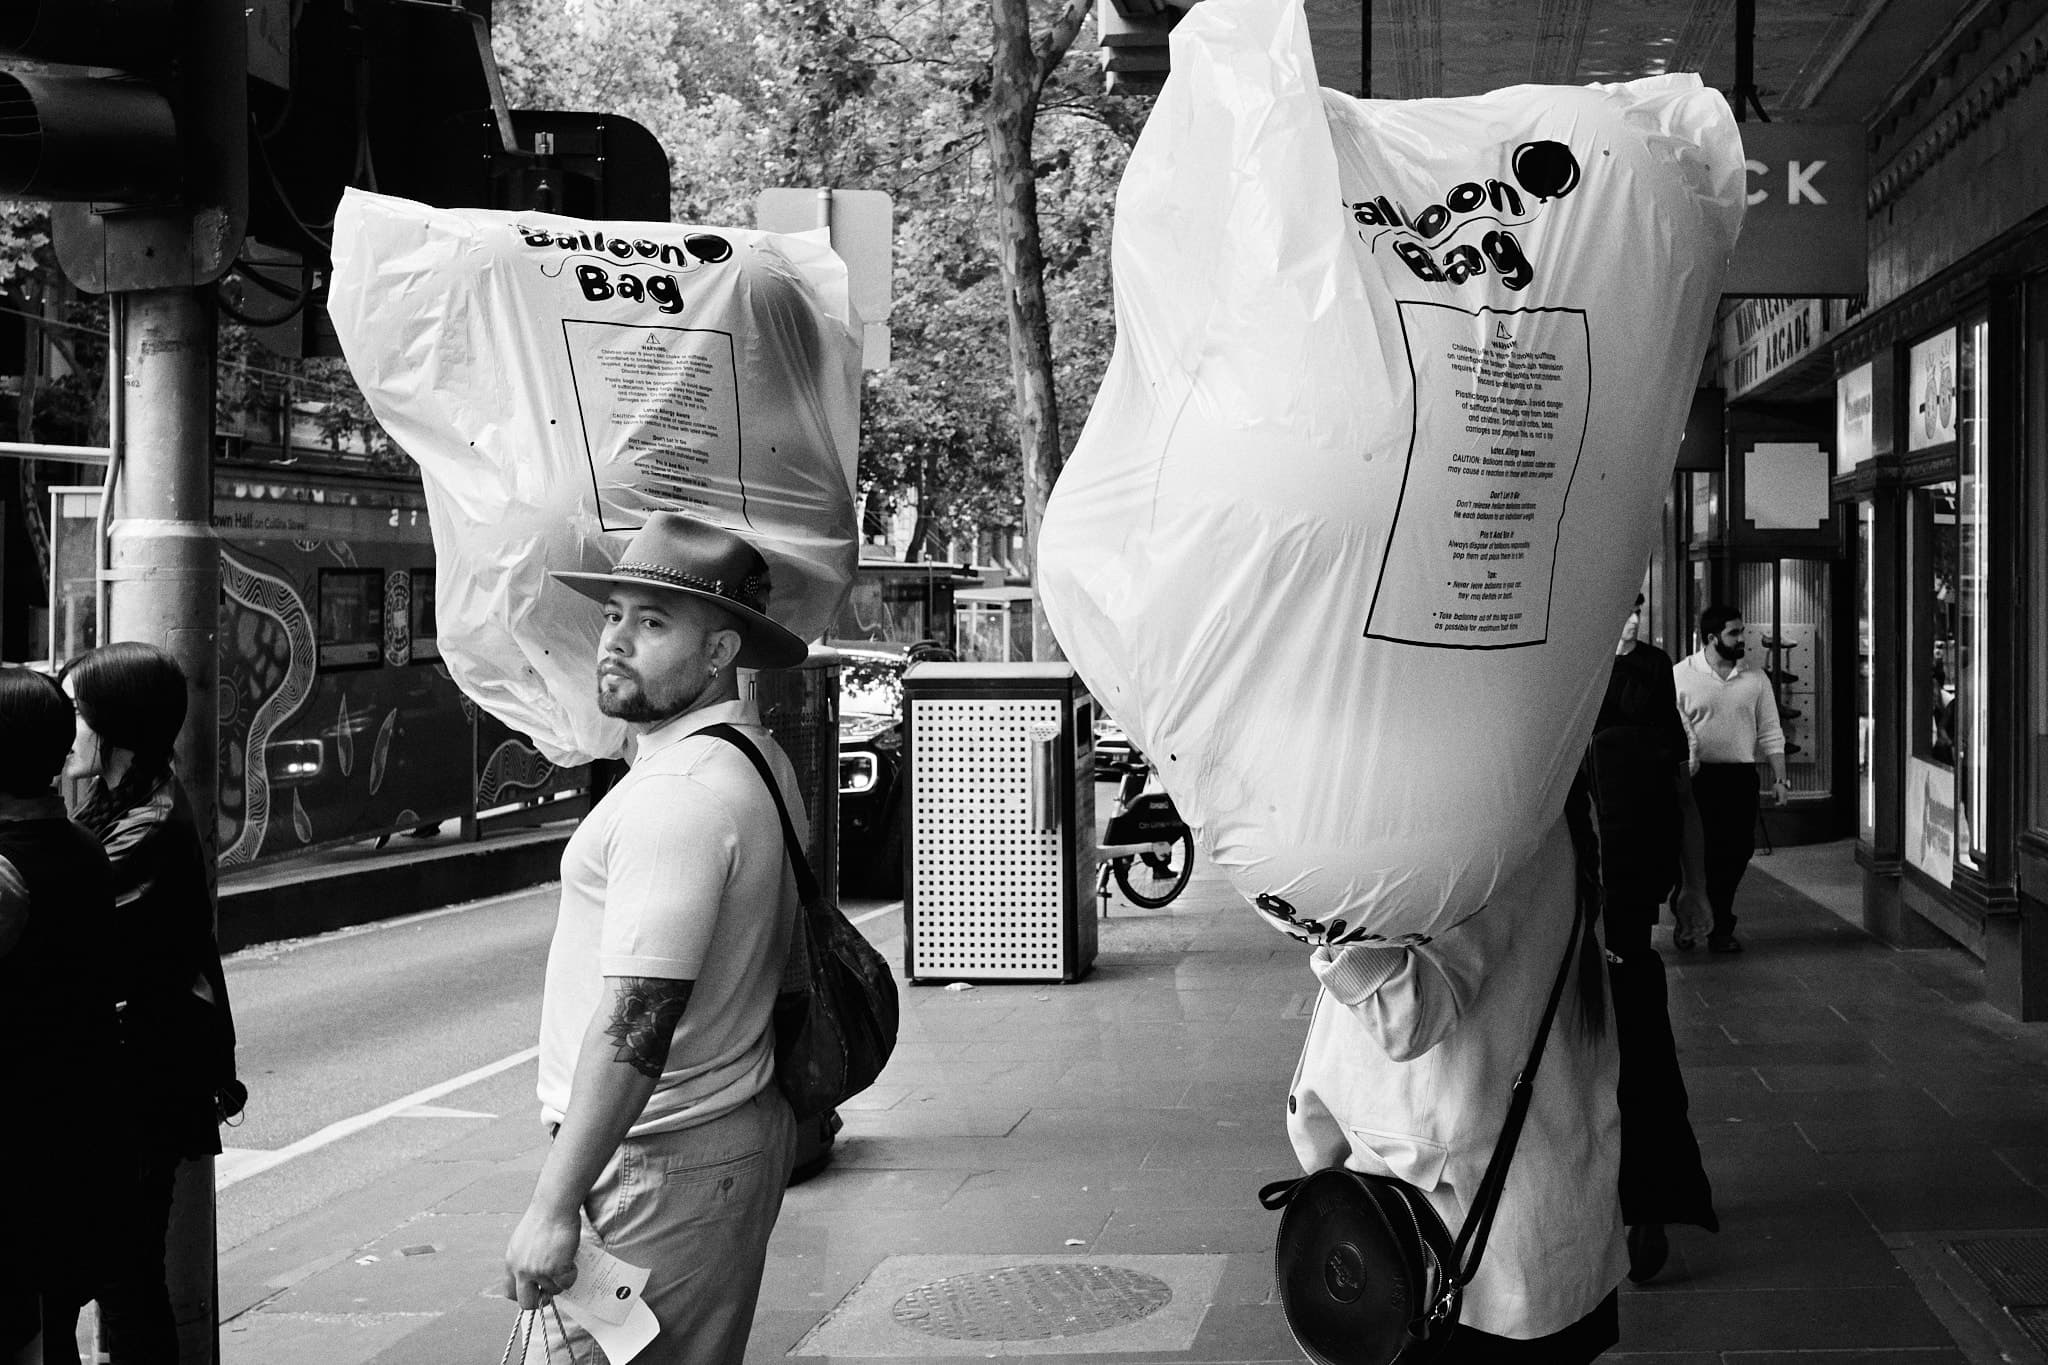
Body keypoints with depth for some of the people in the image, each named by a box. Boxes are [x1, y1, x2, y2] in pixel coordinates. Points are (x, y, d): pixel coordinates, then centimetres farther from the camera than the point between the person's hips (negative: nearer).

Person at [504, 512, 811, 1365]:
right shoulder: (756, 757, 13)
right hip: (741, 1128, 10)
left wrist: (554, 1205, -23)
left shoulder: (678, 794, -21)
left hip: (665, 1165, -10)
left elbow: (636, 1024, -26)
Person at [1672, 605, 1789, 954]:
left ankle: (1720, 928, 12)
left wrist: (1779, 779, 5)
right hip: (1696, 777, -3)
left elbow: (1770, 732, 11)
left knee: (1736, 853, 0)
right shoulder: (1681, 675, -1)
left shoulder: (1755, 678, 9)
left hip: (1741, 778, 3)